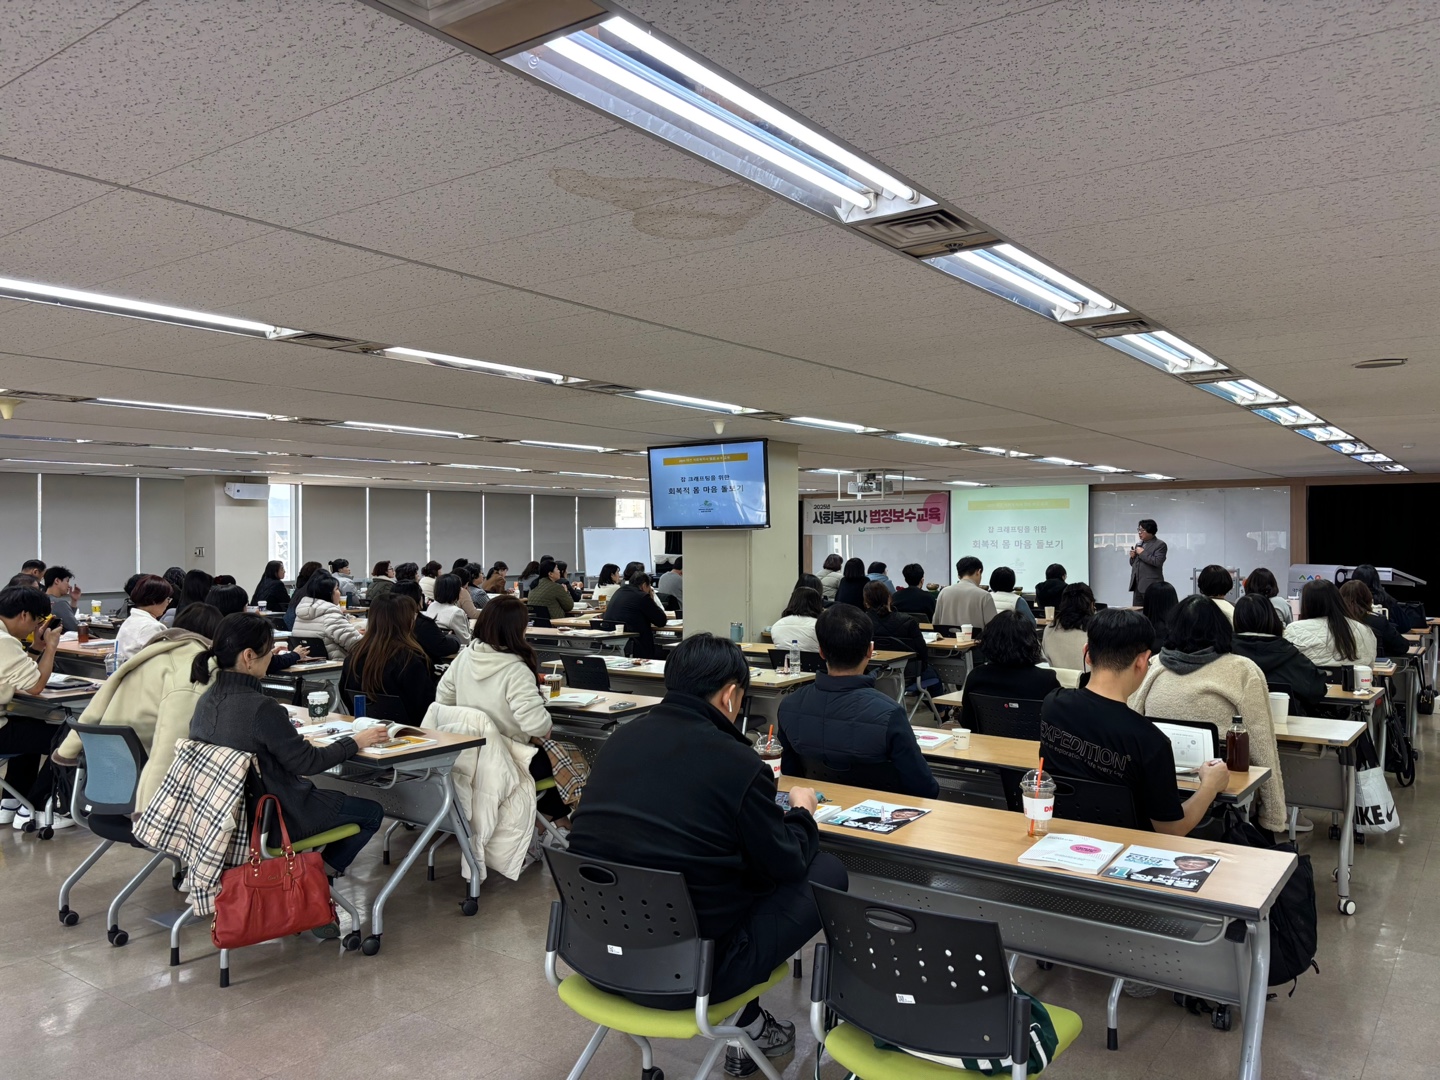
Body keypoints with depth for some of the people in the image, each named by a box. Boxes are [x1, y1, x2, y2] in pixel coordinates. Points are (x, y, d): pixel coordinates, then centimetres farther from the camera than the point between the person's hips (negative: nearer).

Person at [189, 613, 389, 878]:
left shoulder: (207, 699, -5)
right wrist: (355, 742, -8)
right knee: (372, 812, 7)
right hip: (273, 816, -8)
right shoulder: (261, 708, -29)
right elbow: (306, 762, -20)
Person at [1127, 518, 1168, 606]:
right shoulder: (1139, 544, 18)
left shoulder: (1160, 545, -6)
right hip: (1137, 585, 8)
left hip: (1151, 586, -8)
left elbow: (1157, 562, -20)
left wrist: (1142, 553, -14)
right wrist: (1133, 557, 3)